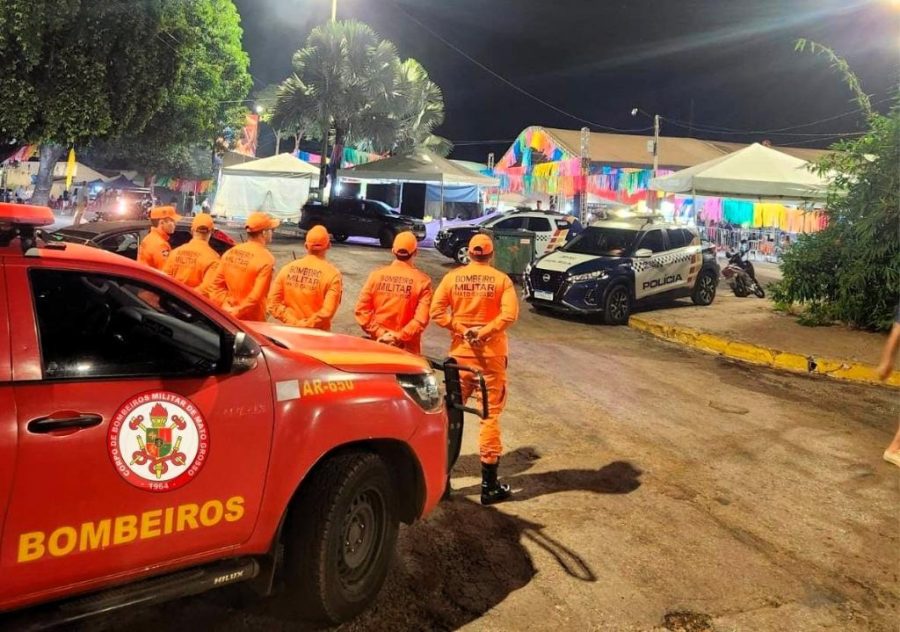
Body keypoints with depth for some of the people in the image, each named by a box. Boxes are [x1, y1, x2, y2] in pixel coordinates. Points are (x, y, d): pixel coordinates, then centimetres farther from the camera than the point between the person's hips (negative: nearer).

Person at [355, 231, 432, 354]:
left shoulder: (377, 274, -2)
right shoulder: (422, 280, -9)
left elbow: (361, 310, -4)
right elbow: (421, 319, -17)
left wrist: (379, 333, -5)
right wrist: (399, 337, -12)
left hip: (378, 343, 3)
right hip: (407, 349, -2)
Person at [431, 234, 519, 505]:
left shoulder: (453, 277, 0)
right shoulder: (501, 280, -5)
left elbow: (437, 312, -10)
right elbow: (509, 314, -18)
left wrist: (462, 329, -7)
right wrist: (483, 332, -12)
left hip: (460, 352, 2)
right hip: (491, 354, -1)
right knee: (490, 415, 6)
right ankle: (489, 485, 10)